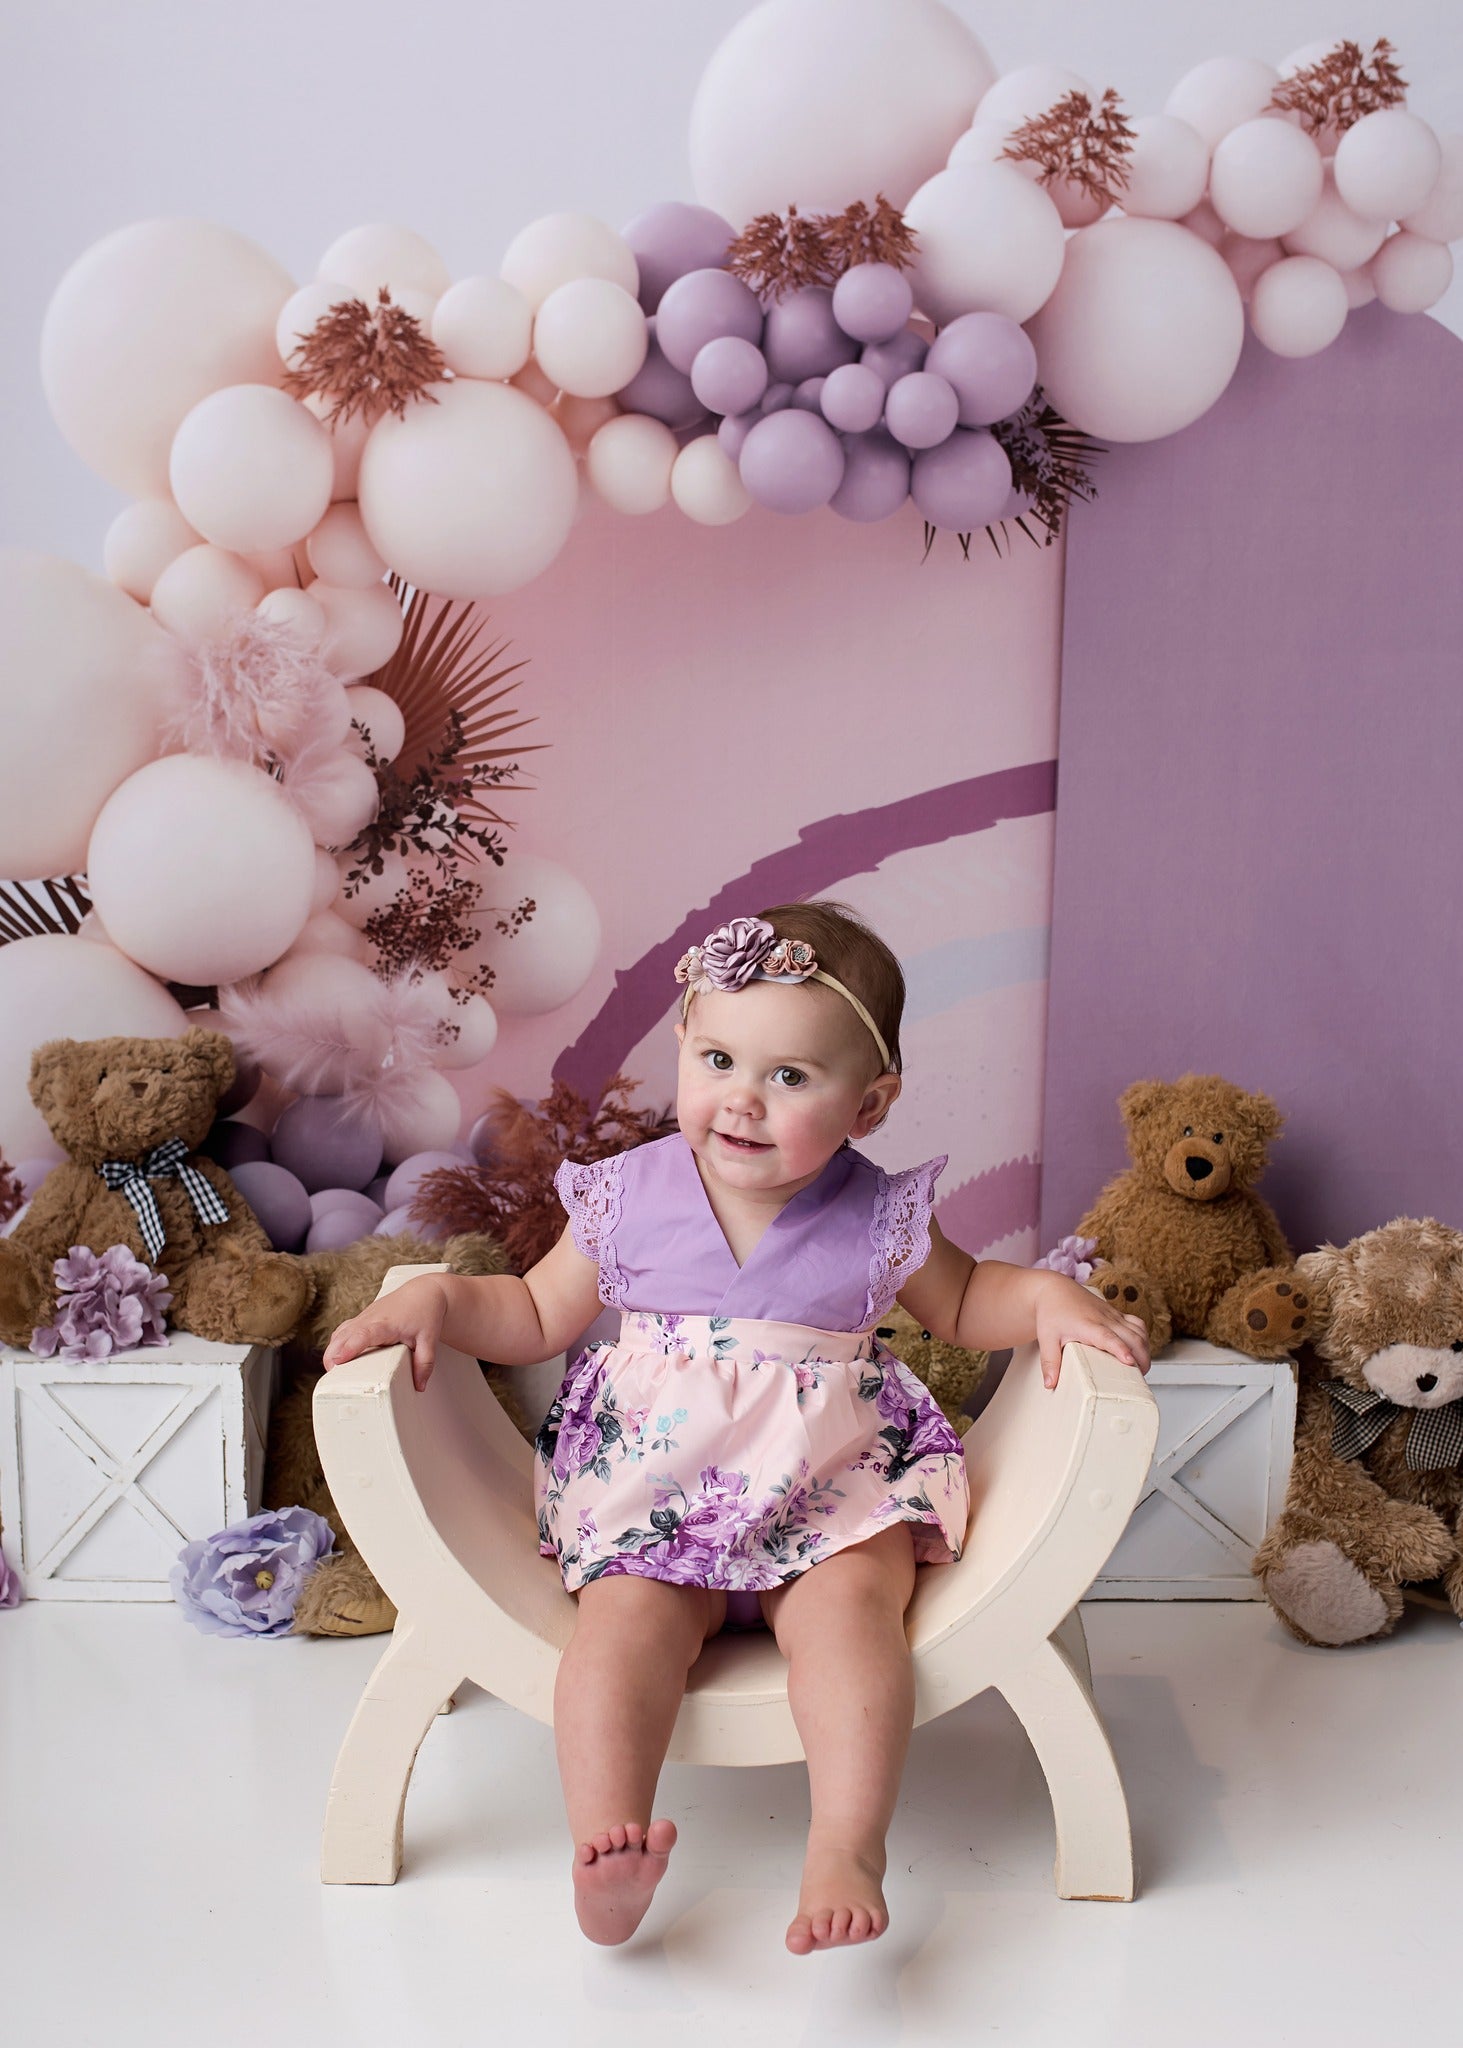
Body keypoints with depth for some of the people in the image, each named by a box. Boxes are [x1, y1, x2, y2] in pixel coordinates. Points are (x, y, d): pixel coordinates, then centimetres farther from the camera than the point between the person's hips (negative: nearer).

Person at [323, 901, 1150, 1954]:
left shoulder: (878, 1218, -3)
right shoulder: (628, 1197, -3)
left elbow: (961, 1301, 16)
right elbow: (538, 1316, 11)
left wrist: (1047, 1295, -3)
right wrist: (436, 1297, -6)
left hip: (834, 1492, 0)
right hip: (650, 1494, 1)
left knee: (849, 1606, -26)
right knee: (626, 1616, -24)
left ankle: (848, 1850, -29)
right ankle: (605, 1851, -29)